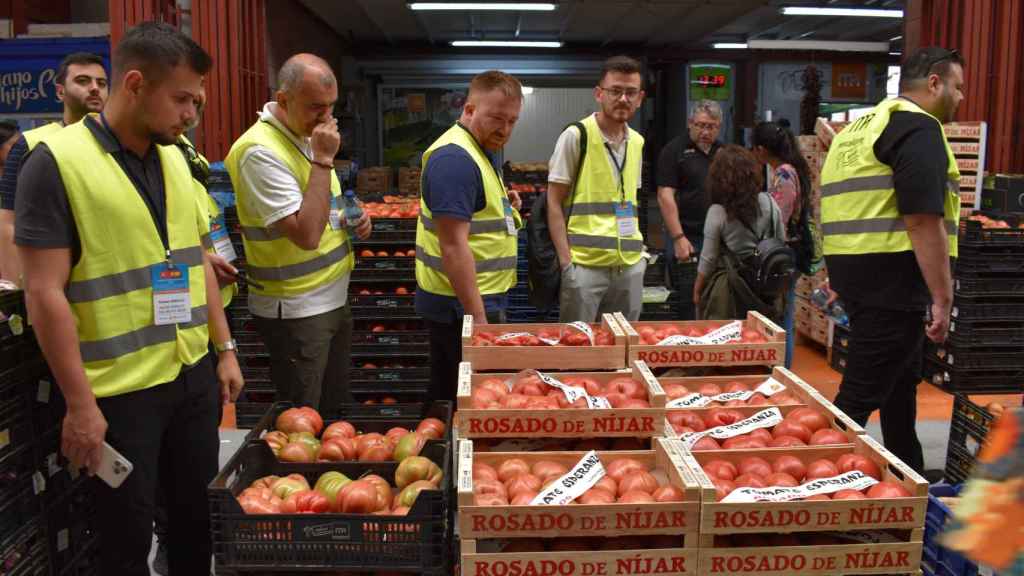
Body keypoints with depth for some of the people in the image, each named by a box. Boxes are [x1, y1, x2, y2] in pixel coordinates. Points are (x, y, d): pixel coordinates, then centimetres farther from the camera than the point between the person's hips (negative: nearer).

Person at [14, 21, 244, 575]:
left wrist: (225, 349, 12)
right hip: (120, 391, -6)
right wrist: (80, 402, -16)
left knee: (198, 516, 19)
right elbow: (44, 291, -15)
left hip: (194, 375, 6)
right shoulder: (56, 162, -13)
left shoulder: (174, 158, 7)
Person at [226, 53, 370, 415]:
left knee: (337, 412, 20)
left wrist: (353, 219, 1)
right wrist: (323, 159, -26)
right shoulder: (260, 150, -21)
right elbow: (306, 235, -29)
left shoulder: (308, 135, 8)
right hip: (296, 313, -9)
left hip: (334, 300, 9)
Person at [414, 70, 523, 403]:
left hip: (479, 300, 10)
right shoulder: (455, 158, -19)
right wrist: (479, 319, -25)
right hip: (464, 306, -10)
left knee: (448, 396, 19)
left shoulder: (479, 150, 13)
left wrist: (504, 208, 7)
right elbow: (453, 247, -24)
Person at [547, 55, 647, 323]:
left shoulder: (637, 142, 12)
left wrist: (639, 250, 10)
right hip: (585, 264, -6)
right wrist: (566, 261, -13)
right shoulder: (575, 136, -6)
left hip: (630, 265, 6)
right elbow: (554, 203, -6)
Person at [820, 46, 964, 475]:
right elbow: (923, 220, -20)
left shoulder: (860, 127, 20)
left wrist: (841, 280, 29)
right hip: (894, 276, -10)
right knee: (862, 393, -7)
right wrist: (942, 298, -17)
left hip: (854, 272, 10)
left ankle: (910, 477, 35)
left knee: (901, 380, 22)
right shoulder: (918, 127, -10)